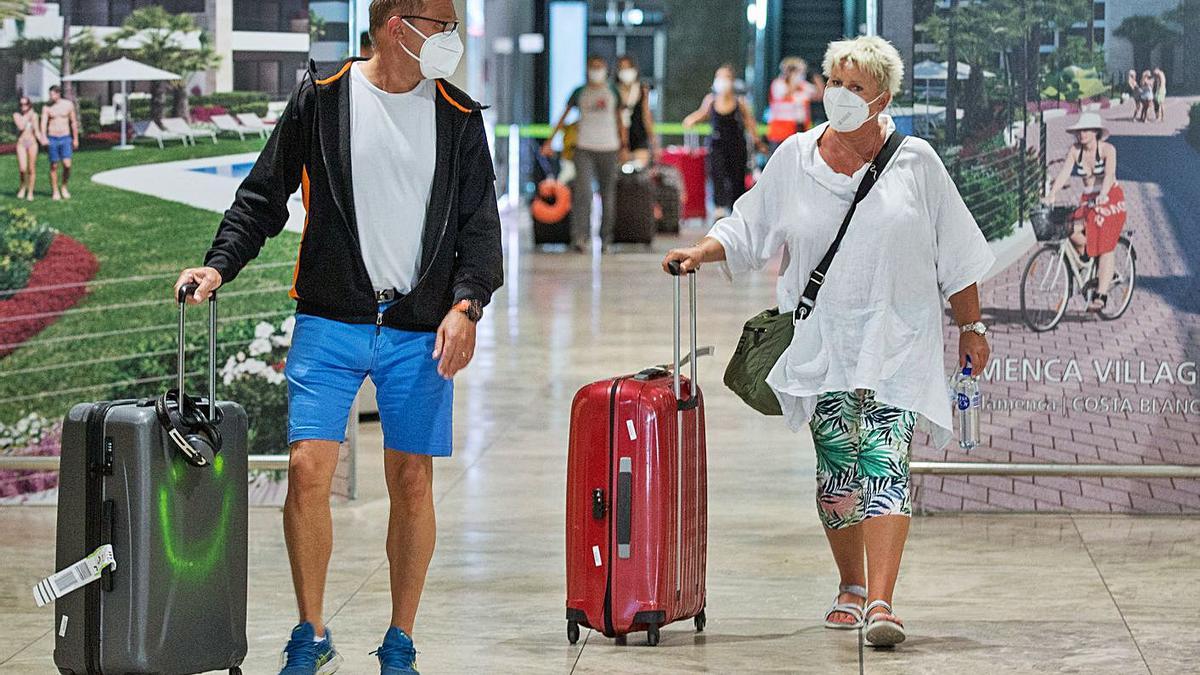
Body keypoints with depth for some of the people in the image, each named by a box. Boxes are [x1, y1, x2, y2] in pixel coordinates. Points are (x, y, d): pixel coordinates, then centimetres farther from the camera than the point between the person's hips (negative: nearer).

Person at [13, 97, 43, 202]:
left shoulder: (34, 115, 6)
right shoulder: (16, 115, 2)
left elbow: (36, 131, 7)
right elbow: (21, 127, -13)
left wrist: (41, 140, -10)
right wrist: (27, 117, -12)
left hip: (32, 143, 1)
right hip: (21, 143, -1)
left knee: (31, 169, 1)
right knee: (22, 168, -14)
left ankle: (30, 192, 9)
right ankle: (23, 187, 13)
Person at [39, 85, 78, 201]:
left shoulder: (68, 105, 1)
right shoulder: (47, 107, -1)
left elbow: (74, 122, 9)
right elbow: (43, 123, -12)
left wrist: (76, 139, 9)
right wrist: (44, 138, -29)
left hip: (65, 139, 0)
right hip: (52, 139, 0)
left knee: (67, 165, -9)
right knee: (54, 166, 3)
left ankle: (64, 187, 13)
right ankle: (55, 191, 14)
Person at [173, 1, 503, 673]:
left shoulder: (459, 117, 6)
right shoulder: (322, 99, 2)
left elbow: (480, 224, 5)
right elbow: (264, 196, 7)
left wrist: (467, 302, -11)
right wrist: (219, 265, -6)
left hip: (420, 332, 1)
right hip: (330, 321, -1)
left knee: (413, 482, 3)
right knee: (308, 470, -8)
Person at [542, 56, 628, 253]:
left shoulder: (613, 93, 10)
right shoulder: (579, 93, 8)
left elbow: (620, 121, 15)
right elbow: (564, 117, 10)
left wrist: (624, 147, 9)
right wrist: (550, 141, 5)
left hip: (609, 148, 2)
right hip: (584, 148, -2)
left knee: (608, 193, 6)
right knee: (583, 192, -14)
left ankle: (606, 237, 14)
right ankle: (580, 237, -20)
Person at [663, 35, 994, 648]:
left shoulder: (915, 163, 2)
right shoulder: (794, 159, 7)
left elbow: (956, 257, 7)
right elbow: (748, 228, 12)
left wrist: (971, 327, 8)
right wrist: (701, 252, -6)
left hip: (896, 341, -3)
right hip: (822, 340, 3)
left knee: (884, 461, -14)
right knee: (836, 466, 5)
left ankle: (880, 601, -21)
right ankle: (851, 590, 22)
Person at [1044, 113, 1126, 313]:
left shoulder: (1107, 149, -12)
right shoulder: (1075, 150, -2)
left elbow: (1109, 174, -26)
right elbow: (1064, 173, -11)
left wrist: (1103, 195, -45)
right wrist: (1051, 195, -27)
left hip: (1110, 199, -4)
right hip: (1088, 200, 4)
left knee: (1106, 247, -13)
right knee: (1073, 231, -23)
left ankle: (1101, 296, -14)